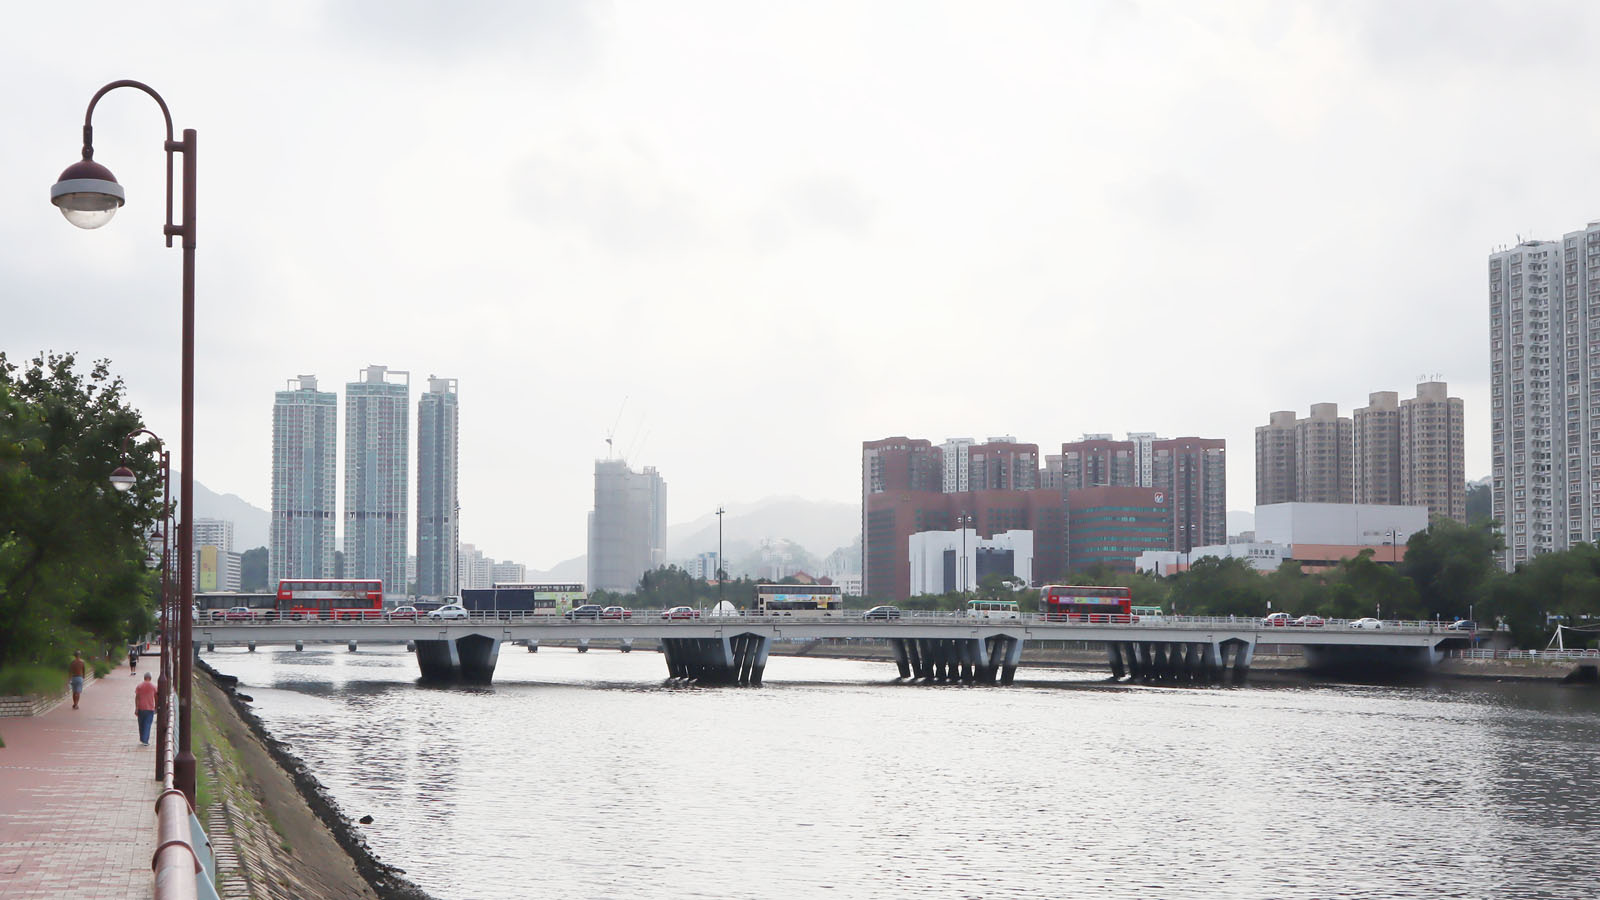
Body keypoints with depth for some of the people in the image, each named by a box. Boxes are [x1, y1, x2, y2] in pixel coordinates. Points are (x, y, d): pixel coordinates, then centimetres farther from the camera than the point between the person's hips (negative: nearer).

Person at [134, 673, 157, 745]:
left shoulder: (139, 685, 0)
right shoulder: (153, 686, -1)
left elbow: (136, 697, -4)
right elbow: (156, 697, 2)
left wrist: (136, 708, -3)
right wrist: (156, 707, 13)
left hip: (141, 707, 1)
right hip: (150, 708, -1)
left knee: (141, 724, 15)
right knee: (147, 724, 0)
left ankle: (142, 739, 26)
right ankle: (145, 740, -8)